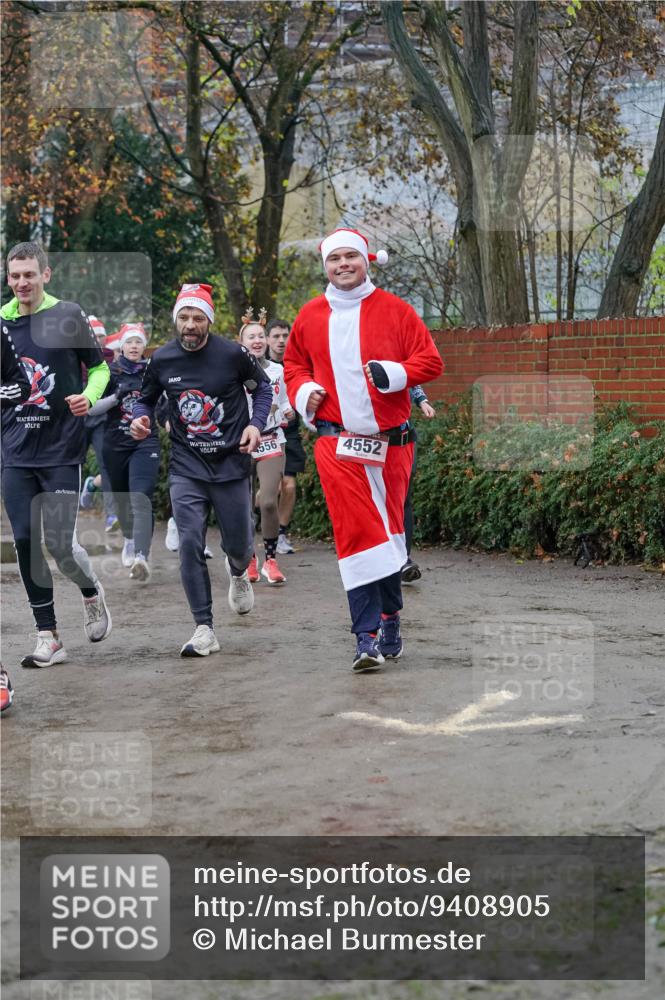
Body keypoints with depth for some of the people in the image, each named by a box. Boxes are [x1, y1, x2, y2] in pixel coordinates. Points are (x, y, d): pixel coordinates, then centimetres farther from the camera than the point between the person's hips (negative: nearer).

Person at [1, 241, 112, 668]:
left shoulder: (69, 316, -4)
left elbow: (99, 367, 3)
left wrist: (89, 396, -15)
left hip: (62, 446, -3)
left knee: (60, 542, -8)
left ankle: (93, 594, 25)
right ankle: (49, 638, 11)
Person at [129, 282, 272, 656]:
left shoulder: (233, 354, -8)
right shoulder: (162, 359, -2)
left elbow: (262, 387, 8)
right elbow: (147, 398, 14)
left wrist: (256, 423, -8)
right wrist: (141, 419, -8)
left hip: (231, 464, -1)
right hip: (186, 467, 1)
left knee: (238, 543, 8)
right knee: (190, 543, -11)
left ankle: (238, 573, 48)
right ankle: (204, 630, -6)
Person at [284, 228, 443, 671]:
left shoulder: (394, 310, 2)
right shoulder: (310, 317, 9)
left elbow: (431, 360, 0)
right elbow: (294, 363, 23)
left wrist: (395, 373, -18)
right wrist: (303, 391, 2)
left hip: (390, 440, 0)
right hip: (337, 440, 0)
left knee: (390, 531, 11)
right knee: (354, 531, -10)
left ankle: (389, 617, 31)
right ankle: (368, 636, -12)